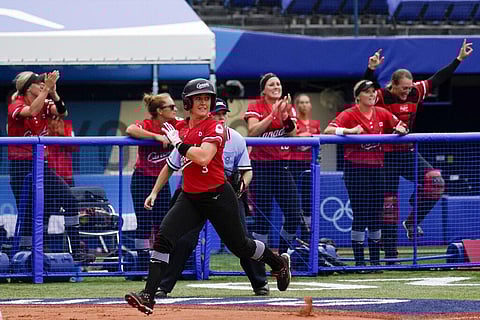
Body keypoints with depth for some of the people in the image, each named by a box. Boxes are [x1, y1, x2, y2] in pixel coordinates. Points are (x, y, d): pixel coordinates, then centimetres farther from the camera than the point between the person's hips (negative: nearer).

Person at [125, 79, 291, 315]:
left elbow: (203, 157, -28)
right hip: (190, 197, 5)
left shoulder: (215, 128, -11)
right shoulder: (181, 127, 8)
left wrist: (178, 142, -19)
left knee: (239, 245, 10)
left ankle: (279, 262, 41)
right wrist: (155, 191, 20)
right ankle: (148, 296, -21)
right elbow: (173, 163, 22)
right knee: (163, 237, -16)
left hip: (218, 197, -5)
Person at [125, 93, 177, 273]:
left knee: (163, 224, 2)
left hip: (161, 181, 5)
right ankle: (142, 263, 0)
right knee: (144, 224, -4)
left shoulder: (173, 125, 0)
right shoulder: (146, 125, -16)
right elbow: (130, 130, -35)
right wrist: (157, 136, -37)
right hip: (142, 180, -5)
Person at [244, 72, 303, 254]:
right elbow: (252, 131, -15)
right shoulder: (255, 107, 1)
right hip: (261, 166, -4)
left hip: (282, 164, 4)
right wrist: (273, 114, -19)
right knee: (262, 217, -5)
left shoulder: (288, 107, 11)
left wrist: (286, 116, -16)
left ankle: (283, 254, 17)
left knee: (294, 215, -2)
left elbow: (293, 135, -1)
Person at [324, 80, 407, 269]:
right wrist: (350, 130, -34)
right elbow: (328, 130, -19)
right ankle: (359, 260, -1)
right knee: (360, 215, -6)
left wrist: (400, 129, -5)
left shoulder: (382, 114, 8)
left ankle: (375, 259, 14)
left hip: (376, 167, 5)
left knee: (376, 215, 7)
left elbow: (401, 127, 19)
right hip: (355, 168, -5)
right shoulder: (349, 115, -7)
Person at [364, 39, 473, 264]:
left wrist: (459, 58, 12)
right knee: (388, 204, 0)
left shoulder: (415, 93, 3)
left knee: (435, 181, -18)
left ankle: (412, 221, 0)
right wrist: (371, 69, -44)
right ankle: (390, 256, 7)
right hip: (387, 156, -5)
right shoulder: (381, 97, -11)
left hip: (408, 153, 5)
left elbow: (438, 79, 11)